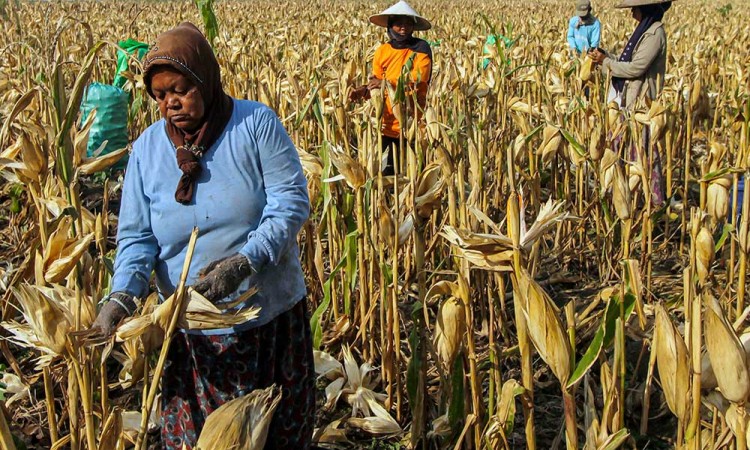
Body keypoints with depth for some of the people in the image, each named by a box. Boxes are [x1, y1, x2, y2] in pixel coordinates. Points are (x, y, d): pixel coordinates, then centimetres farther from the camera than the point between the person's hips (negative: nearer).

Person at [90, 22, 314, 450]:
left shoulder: (256, 123, -7)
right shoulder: (148, 147, 2)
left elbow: (293, 201, -13)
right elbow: (136, 235, 1)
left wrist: (246, 260, -27)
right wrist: (123, 294, -18)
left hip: (271, 317, -2)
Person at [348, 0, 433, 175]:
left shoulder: (421, 48, -6)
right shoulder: (383, 50, 7)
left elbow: (418, 80, -16)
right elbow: (376, 82, 10)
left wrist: (386, 83, -27)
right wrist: (363, 90, -12)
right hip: (385, 119, 4)